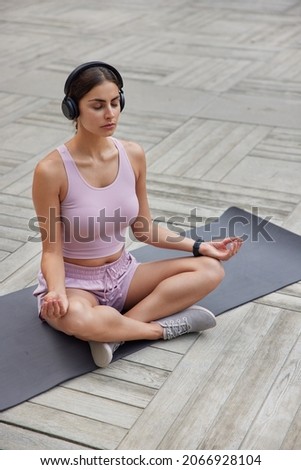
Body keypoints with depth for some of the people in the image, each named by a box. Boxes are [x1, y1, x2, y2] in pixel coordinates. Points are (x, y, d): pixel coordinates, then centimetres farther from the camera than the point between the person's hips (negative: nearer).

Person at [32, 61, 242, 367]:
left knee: (210, 270, -12)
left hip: (122, 274, 6)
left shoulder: (133, 155, -5)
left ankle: (113, 332, -19)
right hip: (74, 282, -5)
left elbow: (143, 229, 6)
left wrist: (199, 246, -1)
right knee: (77, 320, -41)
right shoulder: (51, 170, -21)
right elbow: (52, 249, -15)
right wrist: (57, 293, -34)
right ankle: (164, 327, -15)